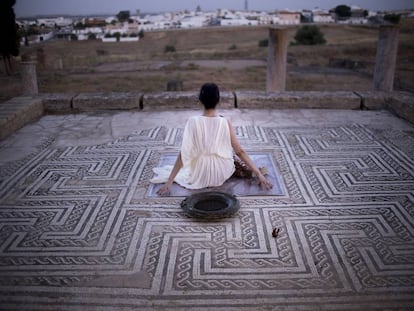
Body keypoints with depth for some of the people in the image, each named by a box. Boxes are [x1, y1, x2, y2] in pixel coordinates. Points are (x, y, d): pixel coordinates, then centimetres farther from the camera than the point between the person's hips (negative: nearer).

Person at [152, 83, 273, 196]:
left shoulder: (193, 122, -16)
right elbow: (240, 151, -12)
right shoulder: (225, 123, -14)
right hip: (222, 175, 0)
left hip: (200, 177, 0)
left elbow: (184, 154, -17)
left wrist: (169, 182, -13)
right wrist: (258, 173, -5)